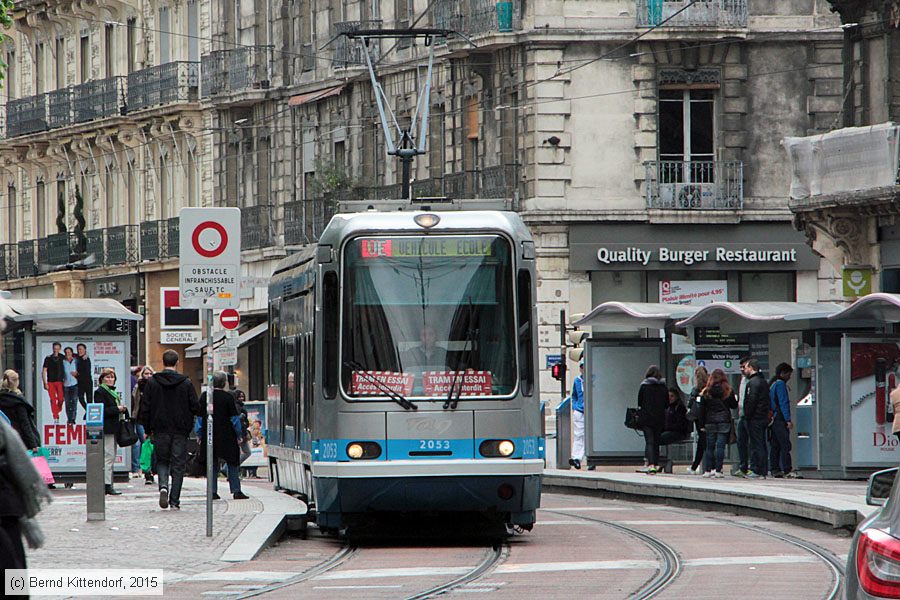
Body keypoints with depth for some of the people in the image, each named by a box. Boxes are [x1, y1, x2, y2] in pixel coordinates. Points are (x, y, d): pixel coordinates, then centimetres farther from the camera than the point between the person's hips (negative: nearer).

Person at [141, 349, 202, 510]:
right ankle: (174, 501, 2)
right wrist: (204, 413, 21)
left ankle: (163, 485, -14)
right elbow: (196, 407, -2)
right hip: (180, 431, -1)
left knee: (162, 461, 14)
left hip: (160, 430, 1)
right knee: (178, 464, 5)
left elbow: (145, 409, 0)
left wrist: (147, 430, 10)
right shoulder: (186, 383, -4)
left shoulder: (151, 383, -2)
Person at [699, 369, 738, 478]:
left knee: (710, 446, 8)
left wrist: (702, 424, 7)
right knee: (720, 445, -2)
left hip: (710, 421, 1)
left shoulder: (706, 391, -1)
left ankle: (708, 470, 7)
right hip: (724, 420, -1)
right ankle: (718, 470, -7)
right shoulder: (728, 391, -4)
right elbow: (734, 405, 3)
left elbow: (702, 407, 1)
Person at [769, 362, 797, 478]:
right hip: (780, 420, -10)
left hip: (773, 419, 10)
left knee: (775, 446, 10)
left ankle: (775, 469, 10)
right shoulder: (780, 384, -10)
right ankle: (787, 470, -17)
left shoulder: (771, 384, 19)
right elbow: (783, 403, -16)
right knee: (785, 445, -12)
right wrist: (788, 420, -17)